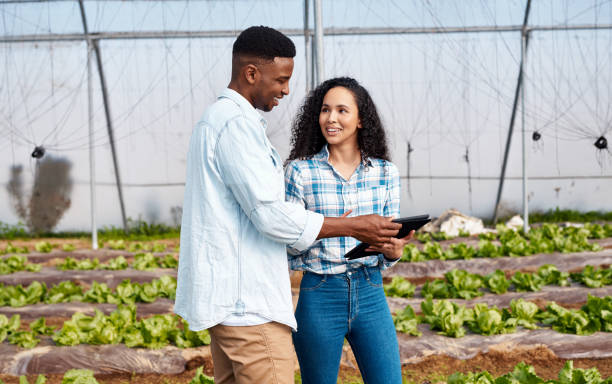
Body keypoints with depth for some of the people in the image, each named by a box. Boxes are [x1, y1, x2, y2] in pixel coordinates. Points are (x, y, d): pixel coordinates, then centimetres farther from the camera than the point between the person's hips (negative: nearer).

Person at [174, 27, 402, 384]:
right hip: (247, 301, -11)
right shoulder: (237, 123, -16)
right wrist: (354, 227, -12)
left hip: (225, 297, 11)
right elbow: (272, 216, -21)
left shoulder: (215, 119, 17)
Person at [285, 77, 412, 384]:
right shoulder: (300, 171, -3)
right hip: (320, 296, -2)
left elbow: (391, 241, 11)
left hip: (370, 293, 2)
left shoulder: (386, 172, 5)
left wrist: (393, 250, -12)